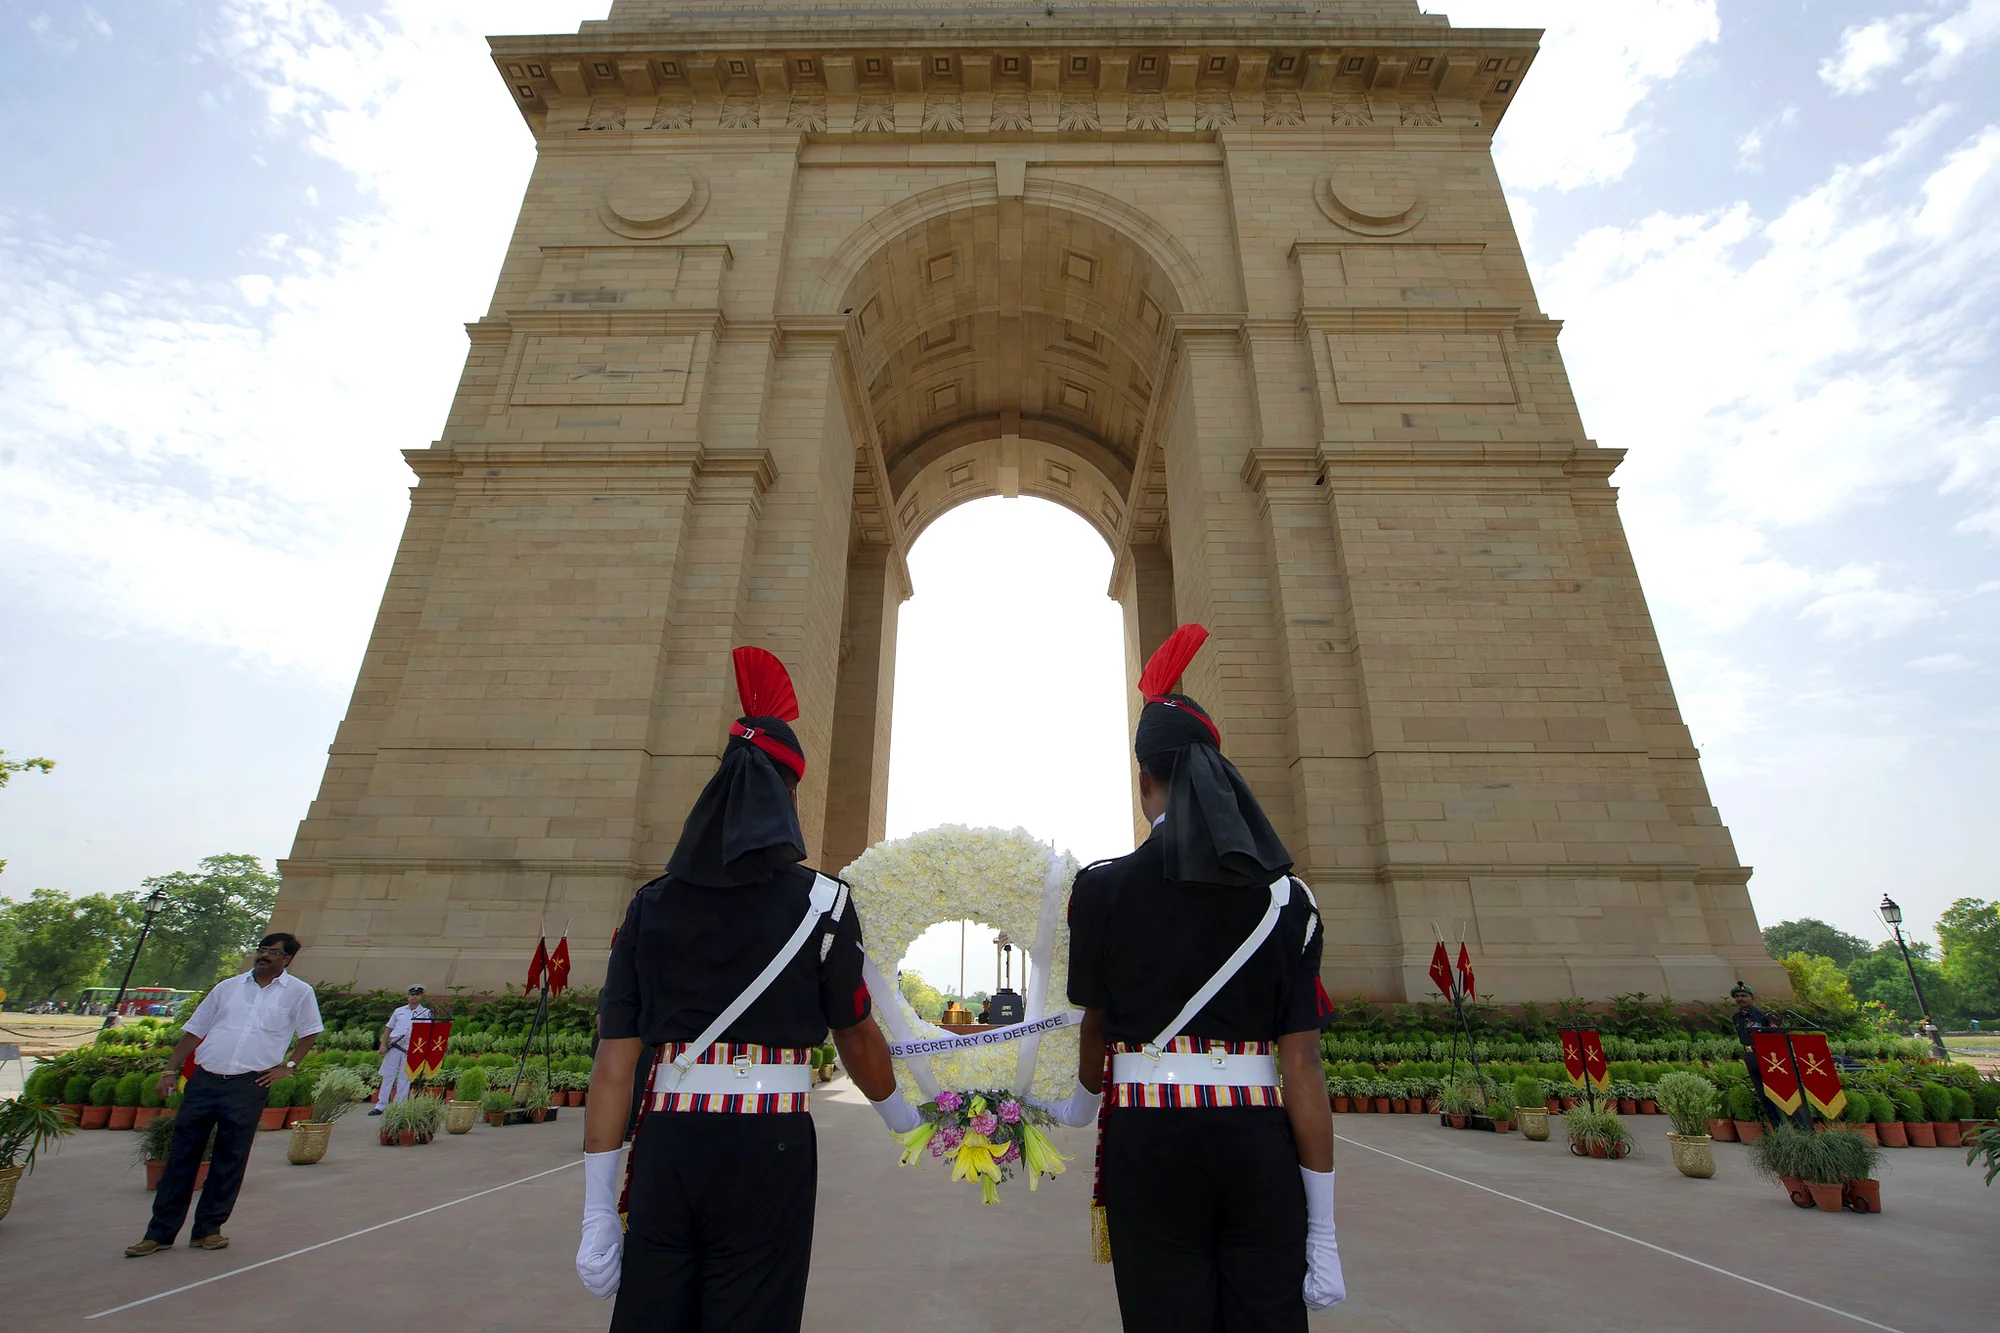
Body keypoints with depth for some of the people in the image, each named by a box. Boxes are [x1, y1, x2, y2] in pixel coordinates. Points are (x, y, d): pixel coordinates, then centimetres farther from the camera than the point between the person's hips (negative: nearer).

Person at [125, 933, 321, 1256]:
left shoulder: (299, 992, 2)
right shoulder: (228, 987, 10)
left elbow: (310, 1033, 9)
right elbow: (194, 1030, 14)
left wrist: (287, 1066, 0)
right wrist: (170, 1071, 6)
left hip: (248, 1086, -3)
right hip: (203, 1080, 3)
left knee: (229, 1160, 4)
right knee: (181, 1155, 6)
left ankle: (207, 1229, 18)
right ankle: (160, 1233, 19)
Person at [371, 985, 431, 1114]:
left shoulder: (425, 1013, 7)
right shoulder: (399, 1011, 14)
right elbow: (388, 1028, 16)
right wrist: (383, 1044, 7)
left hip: (411, 1050, -2)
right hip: (394, 1047, 2)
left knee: (404, 1079, 2)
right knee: (388, 1077, 5)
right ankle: (380, 1106, 13)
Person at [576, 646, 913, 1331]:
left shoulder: (650, 906, 4)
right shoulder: (819, 902, -5)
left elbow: (613, 1065, 2)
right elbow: (857, 1036, 4)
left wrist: (599, 1215, 7)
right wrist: (898, 1110, 23)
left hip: (666, 1145, 3)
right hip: (769, 1148, -3)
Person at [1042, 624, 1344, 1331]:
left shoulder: (1103, 886, -6)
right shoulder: (1287, 897, -3)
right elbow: (1303, 1067, -5)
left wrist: (1082, 1102, 30)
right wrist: (1323, 1233, 2)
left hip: (1150, 1140, -1)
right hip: (1258, 1142, 2)